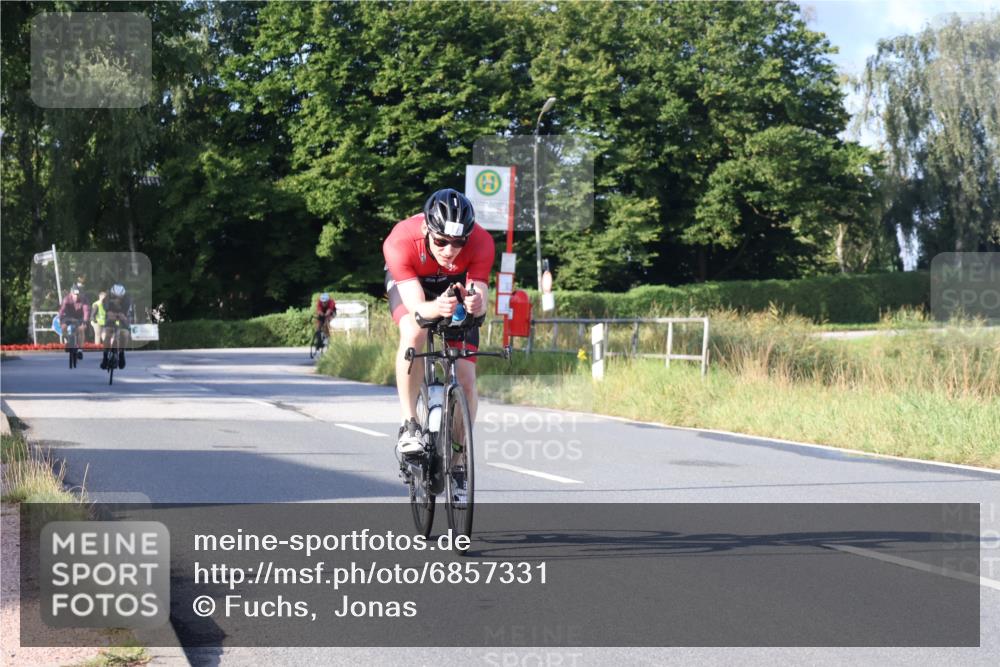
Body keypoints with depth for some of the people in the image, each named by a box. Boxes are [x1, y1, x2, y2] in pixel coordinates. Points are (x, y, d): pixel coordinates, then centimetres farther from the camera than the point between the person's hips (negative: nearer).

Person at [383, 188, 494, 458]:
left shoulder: (481, 242, -35)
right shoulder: (401, 241, -39)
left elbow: (480, 294, -39)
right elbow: (416, 306, -44)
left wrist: (476, 304, -63)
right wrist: (436, 309, -67)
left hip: (456, 285, 2)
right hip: (408, 281, -2)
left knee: (465, 380, -9)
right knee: (414, 333, -37)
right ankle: (409, 425, -24)